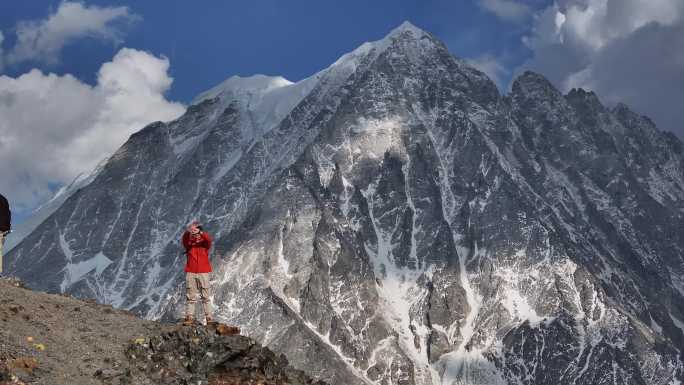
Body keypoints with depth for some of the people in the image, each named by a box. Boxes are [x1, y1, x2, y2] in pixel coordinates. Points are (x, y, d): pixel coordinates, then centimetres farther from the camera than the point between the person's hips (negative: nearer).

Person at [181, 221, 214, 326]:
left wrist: (201, 233, -36)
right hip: (190, 273, 1)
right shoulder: (188, 243, 8)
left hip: (203, 272, -1)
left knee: (205, 297, -1)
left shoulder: (205, 242, 6)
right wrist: (188, 232, -36)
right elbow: (184, 239, -14)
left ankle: (209, 318, -3)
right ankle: (189, 318, -1)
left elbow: (209, 239, -16)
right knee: (190, 297, 0)